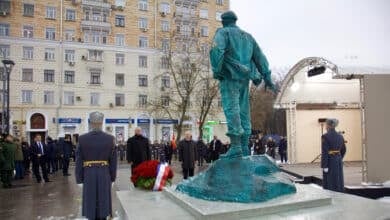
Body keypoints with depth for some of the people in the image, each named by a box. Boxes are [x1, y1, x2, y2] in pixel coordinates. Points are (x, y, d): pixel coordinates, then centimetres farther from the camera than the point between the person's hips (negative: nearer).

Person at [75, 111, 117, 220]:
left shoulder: (82, 139, -6)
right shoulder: (110, 138, -6)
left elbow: (79, 161, -4)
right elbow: (113, 161, -2)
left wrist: (79, 178, 5)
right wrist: (112, 177, 7)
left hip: (88, 174, 0)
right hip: (104, 174, 0)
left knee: (90, 202, 10)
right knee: (103, 202, 9)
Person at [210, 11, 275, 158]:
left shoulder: (223, 32, 4)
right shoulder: (247, 36, 23)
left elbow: (216, 50, -18)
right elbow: (260, 57, 17)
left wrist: (216, 71, -12)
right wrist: (267, 78, 14)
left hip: (230, 76, -6)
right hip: (244, 78, 6)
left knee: (231, 109, -11)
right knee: (244, 111, 7)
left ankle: (235, 147, -18)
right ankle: (244, 148, 9)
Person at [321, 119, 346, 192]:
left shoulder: (325, 136, -14)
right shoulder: (340, 136, 7)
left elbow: (324, 152, -17)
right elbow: (343, 150, 15)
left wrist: (324, 166, -15)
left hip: (329, 161, -6)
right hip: (338, 161, 6)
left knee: (330, 183, 1)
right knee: (339, 181, 12)